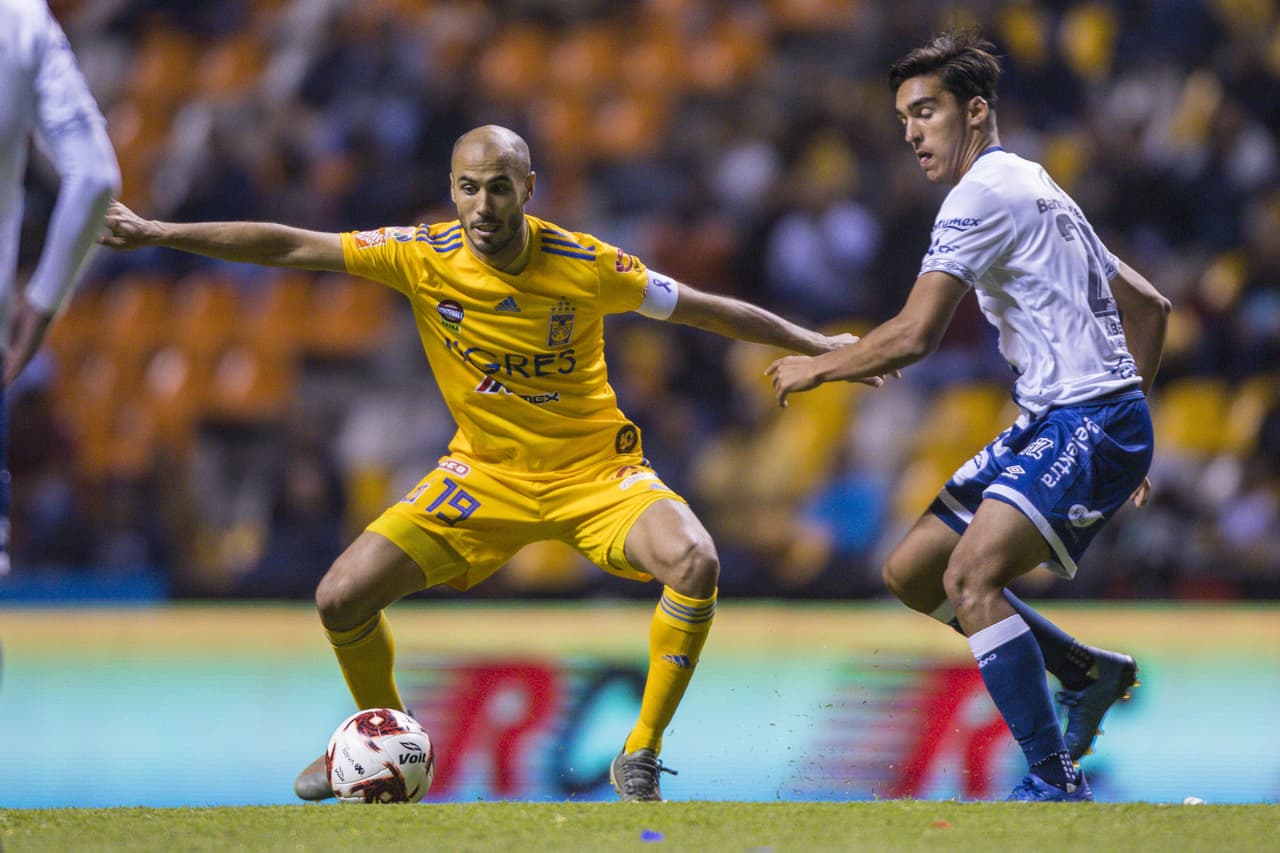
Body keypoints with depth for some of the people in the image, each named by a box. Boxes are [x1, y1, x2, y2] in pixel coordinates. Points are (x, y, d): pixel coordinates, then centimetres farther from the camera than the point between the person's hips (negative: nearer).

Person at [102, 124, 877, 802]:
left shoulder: (588, 266, -18)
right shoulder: (424, 258, -14)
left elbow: (707, 310, -6)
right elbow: (288, 247, -11)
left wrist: (819, 346, -2)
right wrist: (158, 234, -13)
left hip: (595, 470, -2)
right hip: (486, 475, 2)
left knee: (694, 563, -31)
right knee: (342, 598, -8)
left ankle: (640, 761, -14)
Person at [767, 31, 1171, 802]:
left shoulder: (986, 193, -10)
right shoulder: (1036, 190, 21)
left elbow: (915, 336, -17)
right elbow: (1149, 305, 27)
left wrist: (816, 368, -1)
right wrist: (1128, 408, 29)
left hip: (1088, 421, -10)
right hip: (1051, 424, 10)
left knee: (972, 574, -28)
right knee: (911, 573, 12)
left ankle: (1057, 783, -30)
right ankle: (1089, 672, 22)